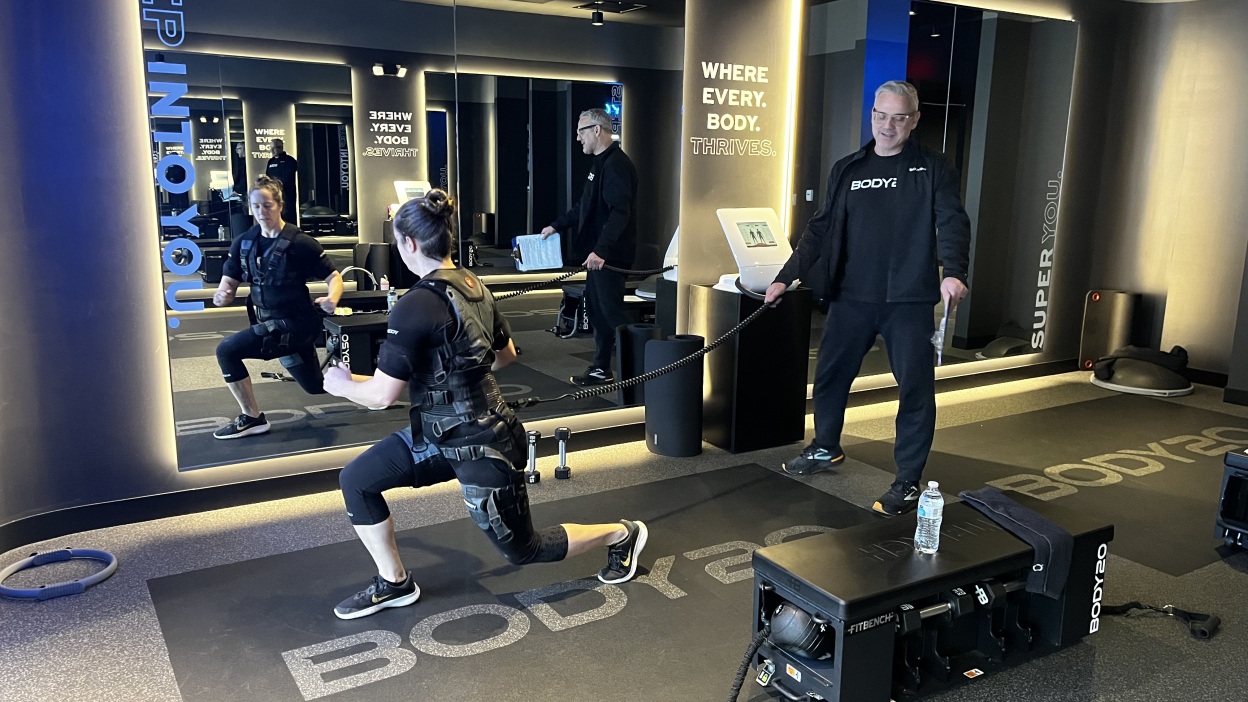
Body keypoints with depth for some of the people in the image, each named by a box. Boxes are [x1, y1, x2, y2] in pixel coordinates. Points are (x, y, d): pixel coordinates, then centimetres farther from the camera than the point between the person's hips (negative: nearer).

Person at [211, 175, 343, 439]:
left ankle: (252, 418, -4)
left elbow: (334, 276, -12)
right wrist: (221, 295, -22)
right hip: (272, 324, 8)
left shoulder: (300, 243, -15)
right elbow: (229, 281, 3)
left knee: (227, 350, -19)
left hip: (294, 324, -8)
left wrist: (332, 299, -34)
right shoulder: (243, 243, 3)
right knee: (319, 386, 20)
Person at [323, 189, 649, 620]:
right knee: (355, 481, 8)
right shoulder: (472, 285, 2)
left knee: (522, 551, 12)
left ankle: (622, 534, 30)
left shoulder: (417, 305, -25)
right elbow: (506, 355, 14)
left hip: (481, 447, -9)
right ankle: (394, 584, 23)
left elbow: (381, 395, -21)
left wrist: (342, 384, 0)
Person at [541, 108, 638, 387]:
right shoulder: (601, 162, 16)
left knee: (611, 311, -7)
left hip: (609, 255, -10)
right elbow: (586, 206, 26)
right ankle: (601, 369, 25)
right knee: (596, 308, 15)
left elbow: (620, 212, -27)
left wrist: (601, 250, -34)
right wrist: (557, 226, 27)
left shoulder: (616, 164, -17)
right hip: (598, 251, 10)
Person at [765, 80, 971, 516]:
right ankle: (825, 448, 36)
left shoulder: (931, 169, 1)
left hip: (909, 300, -3)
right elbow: (820, 230, 13)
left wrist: (953, 272, -27)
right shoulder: (847, 170, 11)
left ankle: (907, 481, 12)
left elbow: (952, 223, -9)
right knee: (829, 374, 12)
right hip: (852, 297, 4)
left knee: (915, 388, -1)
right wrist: (786, 277, 10)